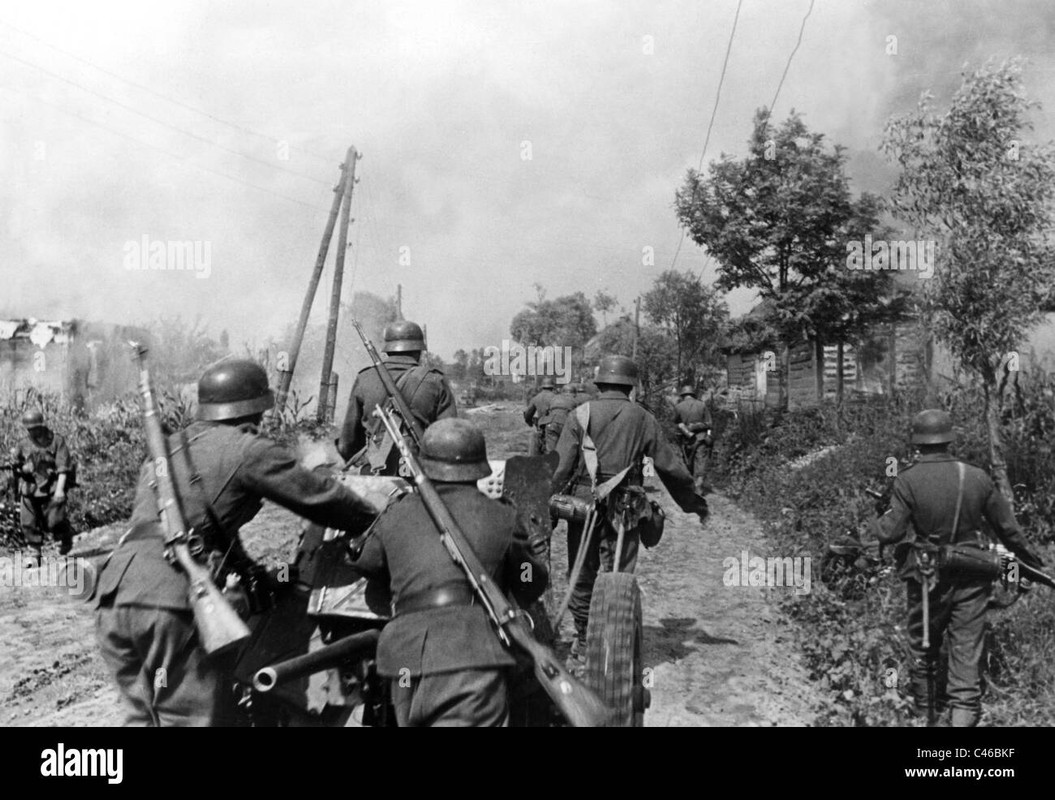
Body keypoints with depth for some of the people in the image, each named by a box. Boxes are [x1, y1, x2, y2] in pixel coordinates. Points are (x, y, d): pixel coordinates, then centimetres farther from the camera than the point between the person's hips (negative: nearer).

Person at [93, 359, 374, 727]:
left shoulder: (167, 449, 25)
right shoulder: (246, 449, 0)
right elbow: (320, 495, 3)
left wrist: (255, 576, 34)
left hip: (113, 599, 8)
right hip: (172, 603, -8)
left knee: (143, 715, 20)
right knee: (190, 717, 0)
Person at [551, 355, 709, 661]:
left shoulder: (581, 414, -1)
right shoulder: (642, 419, 3)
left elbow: (561, 466, -7)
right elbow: (670, 466, 8)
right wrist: (695, 502, 19)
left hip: (583, 502, 0)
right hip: (624, 509, 0)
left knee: (583, 576, 12)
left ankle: (583, 642, 23)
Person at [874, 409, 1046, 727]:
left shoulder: (908, 481, -14)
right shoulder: (978, 478, -5)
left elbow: (889, 534, -15)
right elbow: (1008, 528, 6)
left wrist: (881, 520, 8)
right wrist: (1029, 560, 23)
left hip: (928, 579, -1)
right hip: (972, 580, 1)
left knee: (923, 650, 18)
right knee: (966, 655, 7)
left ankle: (925, 713, 34)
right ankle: (964, 715, 5)